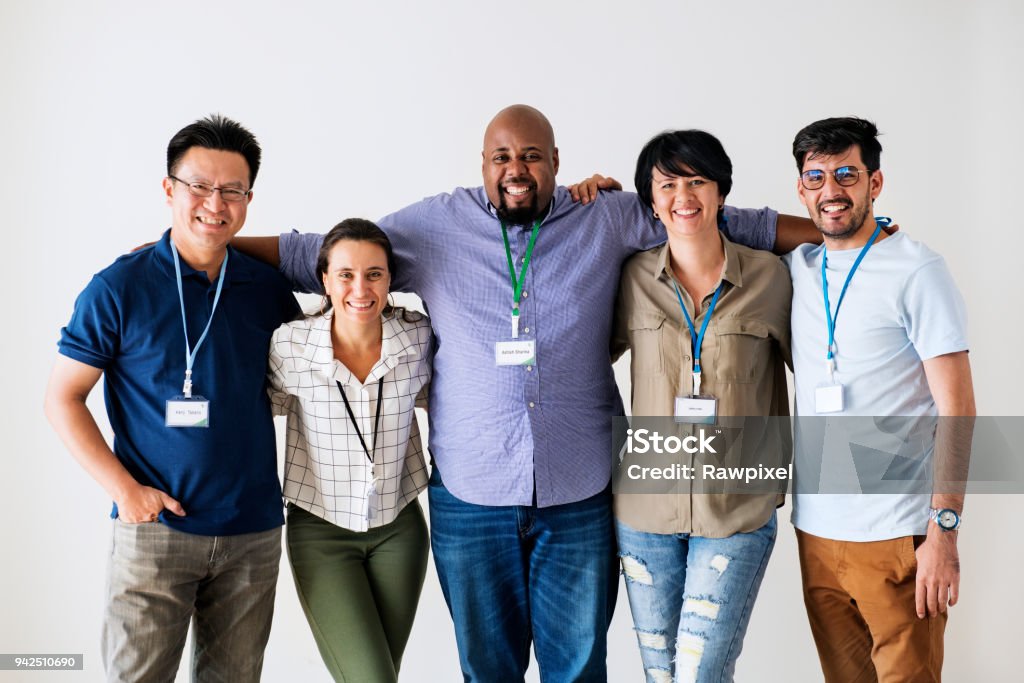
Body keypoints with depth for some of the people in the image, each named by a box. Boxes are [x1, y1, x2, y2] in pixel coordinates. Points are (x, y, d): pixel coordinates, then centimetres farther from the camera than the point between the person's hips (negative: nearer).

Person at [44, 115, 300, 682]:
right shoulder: (118, 288, -5)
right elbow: (62, 397, -2)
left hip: (253, 533, 4)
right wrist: (124, 488, -10)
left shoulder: (268, 288, 5)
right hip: (154, 526, -3)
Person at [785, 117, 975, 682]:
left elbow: (956, 409, -10)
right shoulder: (795, 269, 7)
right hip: (815, 529, 5)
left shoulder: (916, 271, -7)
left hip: (895, 534, -5)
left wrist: (943, 530, -15)